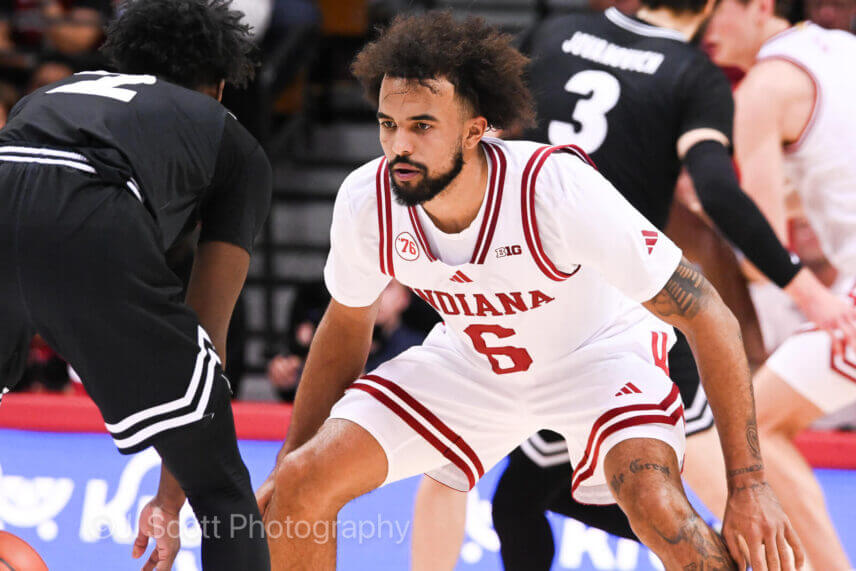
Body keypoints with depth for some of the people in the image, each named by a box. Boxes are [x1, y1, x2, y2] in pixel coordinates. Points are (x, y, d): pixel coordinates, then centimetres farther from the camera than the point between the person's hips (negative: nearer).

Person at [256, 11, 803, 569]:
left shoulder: (557, 189, -35)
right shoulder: (365, 201, -22)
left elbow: (708, 317, -28)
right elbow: (347, 326, 2)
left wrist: (748, 485, -28)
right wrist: (284, 464, 3)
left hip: (596, 351, -4)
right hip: (470, 357, 4)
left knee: (657, 507, -33)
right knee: (302, 484, -13)